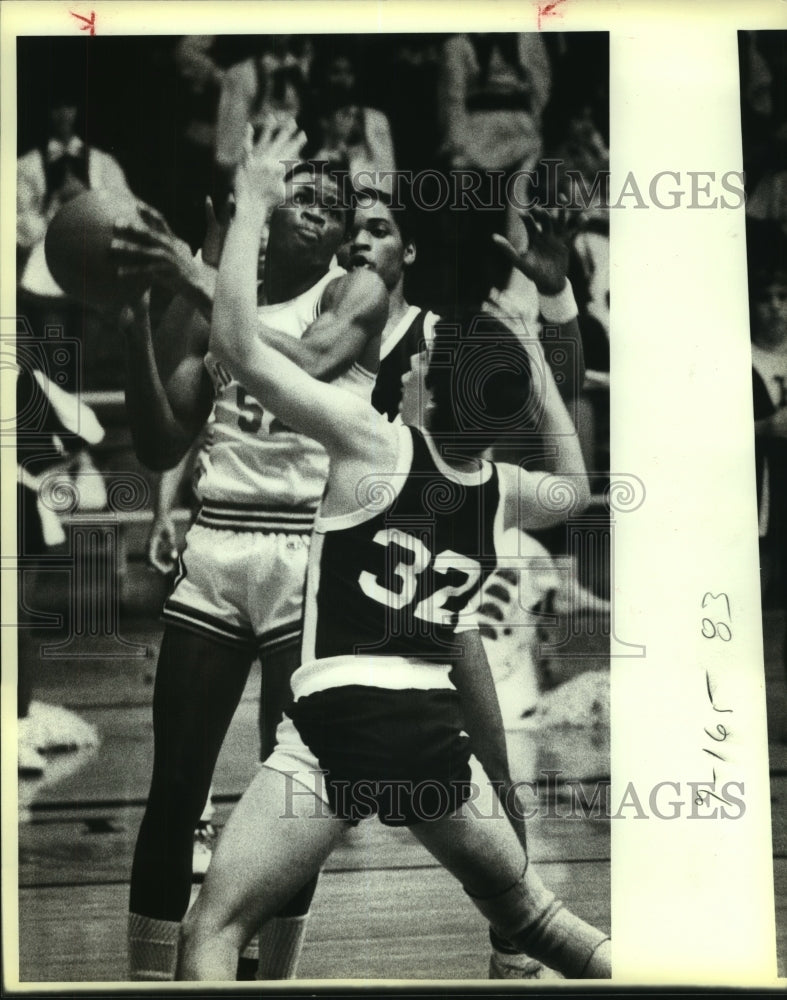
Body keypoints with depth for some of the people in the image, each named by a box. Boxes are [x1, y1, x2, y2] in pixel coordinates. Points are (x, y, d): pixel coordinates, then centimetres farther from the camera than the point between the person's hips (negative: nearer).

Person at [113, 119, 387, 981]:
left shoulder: (356, 294, 3)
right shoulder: (214, 296, 12)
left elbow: (304, 368, -19)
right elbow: (160, 449, 7)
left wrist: (196, 280, -22)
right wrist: (134, 325, -5)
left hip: (309, 554, -2)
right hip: (213, 547, 3)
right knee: (174, 791, 2)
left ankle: (274, 977, 17)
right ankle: (147, 978, 13)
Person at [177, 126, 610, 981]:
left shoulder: (375, 443, -8)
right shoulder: (507, 492, 8)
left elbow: (236, 342, -10)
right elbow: (577, 485, 33)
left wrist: (248, 203, 0)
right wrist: (541, 378, 28)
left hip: (340, 720, -5)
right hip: (435, 728, 6)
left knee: (213, 928, 2)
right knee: (528, 912, 27)